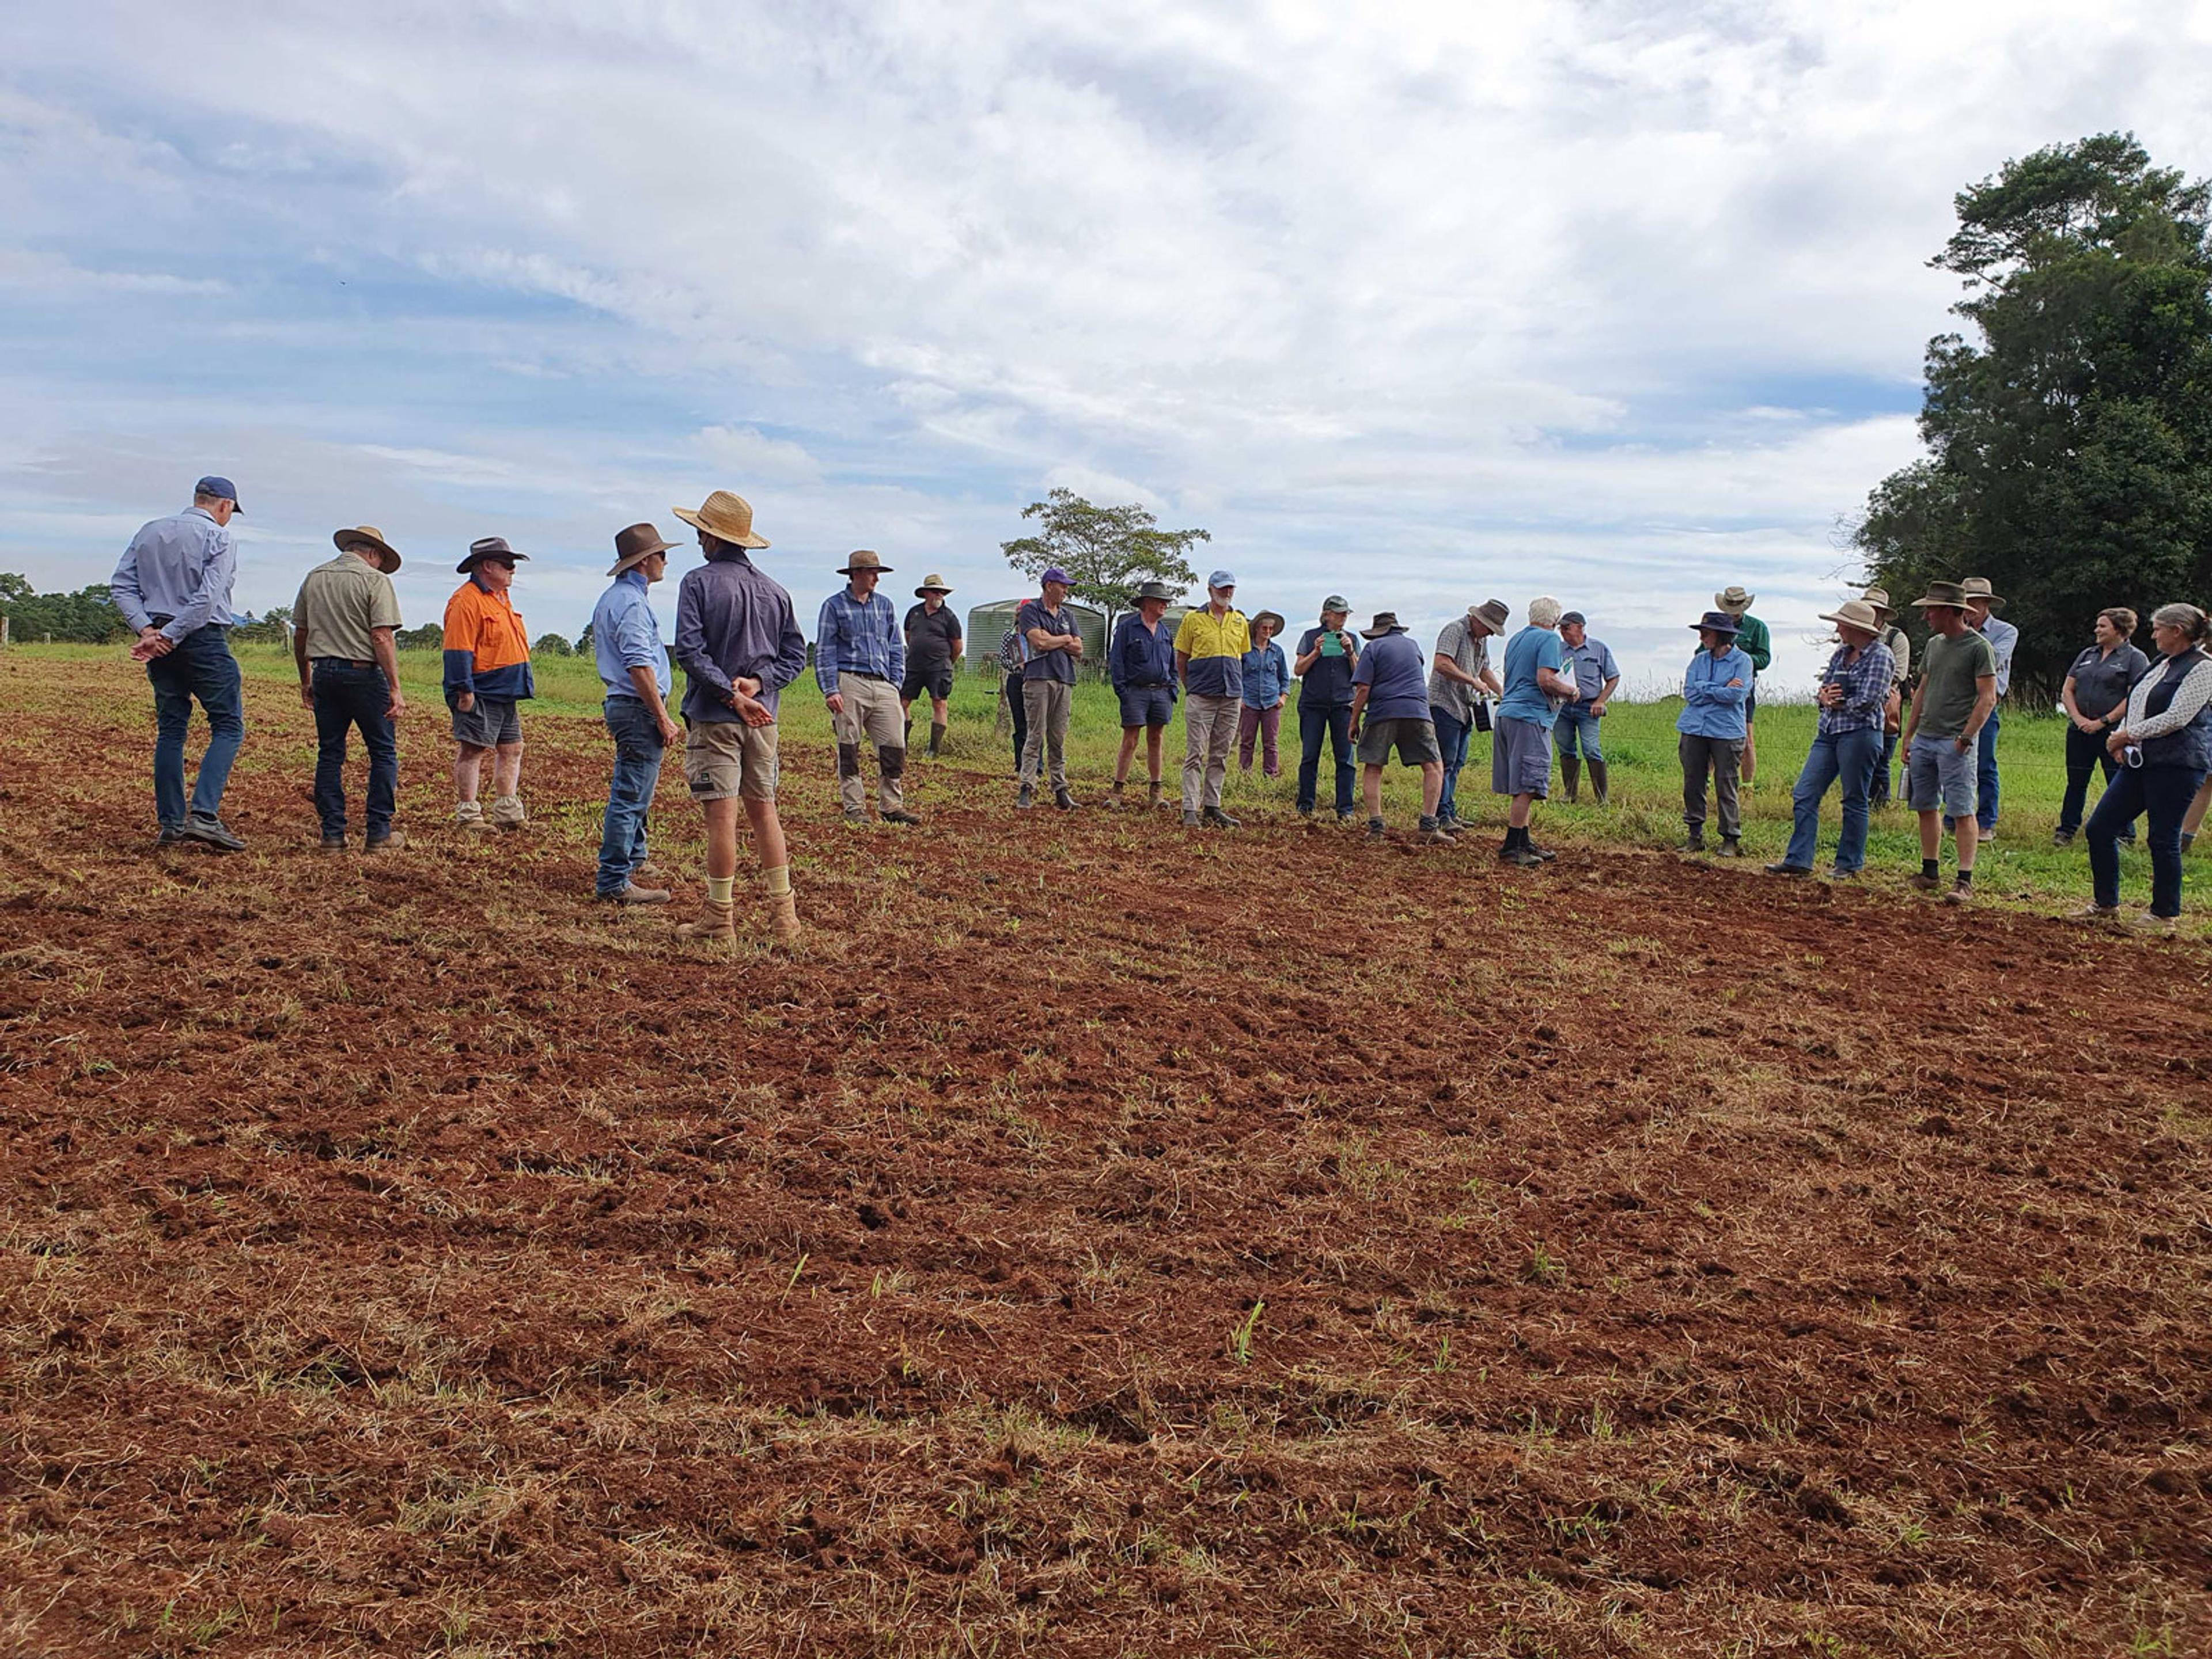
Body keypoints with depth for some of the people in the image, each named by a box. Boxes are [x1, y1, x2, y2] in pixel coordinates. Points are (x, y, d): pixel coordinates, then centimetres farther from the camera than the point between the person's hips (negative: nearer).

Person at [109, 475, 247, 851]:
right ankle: (204, 814, -17)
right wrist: (168, 637, -14)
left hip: (160, 641, 6)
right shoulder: (219, 538, -6)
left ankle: (171, 823, 11)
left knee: (170, 729, 10)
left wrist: (146, 630, -4)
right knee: (228, 725, -2)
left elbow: (120, 586, 6)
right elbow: (208, 599, -18)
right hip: (205, 641, -6)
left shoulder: (149, 532, 13)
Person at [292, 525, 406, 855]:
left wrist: (305, 681, 24)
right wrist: (395, 689, -15)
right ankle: (378, 834, 3)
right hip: (363, 672, -6)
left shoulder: (314, 577, 12)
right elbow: (381, 638, -15)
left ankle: (332, 834, 9)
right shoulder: (375, 580, -6)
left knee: (329, 754, 10)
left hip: (323, 671, 6)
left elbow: (300, 635, 15)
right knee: (384, 753, 4)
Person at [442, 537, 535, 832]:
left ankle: (508, 813, 17)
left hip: (506, 695, 10)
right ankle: (467, 815, 0)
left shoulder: (501, 599, 18)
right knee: (472, 751, -4)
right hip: (481, 695, -10)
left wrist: (521, 686, 23)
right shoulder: (466, 601, -13)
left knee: (511, 750, 11)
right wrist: (465, 691, -21)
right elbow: (458, 650, -18)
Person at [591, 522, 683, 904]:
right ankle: (613, 883, -6)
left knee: (631, 792, 23)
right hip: (638, 707, -11)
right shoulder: (631, 602, -16)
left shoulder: (610, 599, 18)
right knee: (631, 797, -8)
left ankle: (633, 861, 37)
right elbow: (639, 666, -23)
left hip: (618, 702, 11)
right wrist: (663, 719, -21)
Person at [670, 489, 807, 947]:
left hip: (714, 716, -6)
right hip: (763, 716, 6)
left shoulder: (699, 582, -6)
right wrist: (758, 682, -3)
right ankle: (783, 917, 12)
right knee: (764, 810, 11)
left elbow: (690, 650, -16)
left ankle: (719, 921, 2)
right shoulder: (775, 591, 12)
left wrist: (732, 695, -16)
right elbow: (796, 654, 10)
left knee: (721, 814, -4)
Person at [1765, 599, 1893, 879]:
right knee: (1804, 795, 1)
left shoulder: (1880, 655, -8)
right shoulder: (1841, 654, 15)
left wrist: (1836, 702, -2)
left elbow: (1866, 701, -16)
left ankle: (1850, 863, 12)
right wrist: (1824, 696, -7)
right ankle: (1798, 860, 2)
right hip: (1828, 732, 8)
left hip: (1860, 733, -8)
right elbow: (1824, 687, 16)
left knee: (1854, 801, 2)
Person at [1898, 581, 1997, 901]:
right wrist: (1908, 736, 18)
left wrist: (1965, 738, -17)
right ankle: (1929, 873, 19)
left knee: (1961, 811, -8)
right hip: (1924, 739, 8)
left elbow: (1988, 698, -11)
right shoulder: (1933, 644, 15)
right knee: (1926, 808, 11)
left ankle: (1965, 880, -8)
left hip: (1954, 743, -7)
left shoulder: (1979, 647, -7)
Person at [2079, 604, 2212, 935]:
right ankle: (2105, 905, 16)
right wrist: (2121, 737, 3)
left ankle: (2164, 916, 9)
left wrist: (2129, 735, -11)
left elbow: (2176, 718, -18)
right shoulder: (2162, 665, 18)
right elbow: (2136, 708, 21)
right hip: (2140, 760, 9)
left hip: (2177, 763, -9)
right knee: (2099, 828, 5)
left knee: (2163, 839, -4)